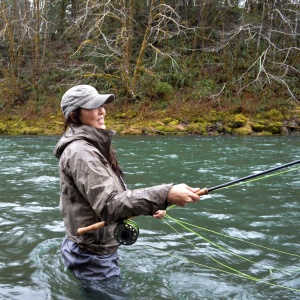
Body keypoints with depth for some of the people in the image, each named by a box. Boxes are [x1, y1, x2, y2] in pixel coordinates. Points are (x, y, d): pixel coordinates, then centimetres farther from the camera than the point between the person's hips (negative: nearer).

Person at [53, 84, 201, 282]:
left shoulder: (92, 147, 8)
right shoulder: (80, 152, -23)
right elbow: (108, 205, -33)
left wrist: (149, 206, 6)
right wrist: (164, 195, -41)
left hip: (100, 249, 9)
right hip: (92, 256, -9)